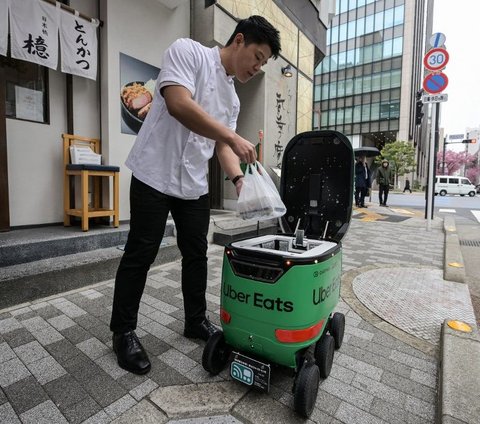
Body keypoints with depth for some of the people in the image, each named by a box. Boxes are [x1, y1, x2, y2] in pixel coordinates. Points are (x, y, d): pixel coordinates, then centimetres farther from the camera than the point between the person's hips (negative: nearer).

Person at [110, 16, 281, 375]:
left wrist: (238, 177, -7)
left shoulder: (233, 99, 16)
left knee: (196, 254, 9)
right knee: (140, 255, -1)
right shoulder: (187, 51, -5)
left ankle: (196, 321, 27)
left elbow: (222, 145, 11)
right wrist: (233, 137, -22)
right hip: (155, 175, -7)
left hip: (195, 184, 8)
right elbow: (179, 104, -22)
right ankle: (124, 332, 17)